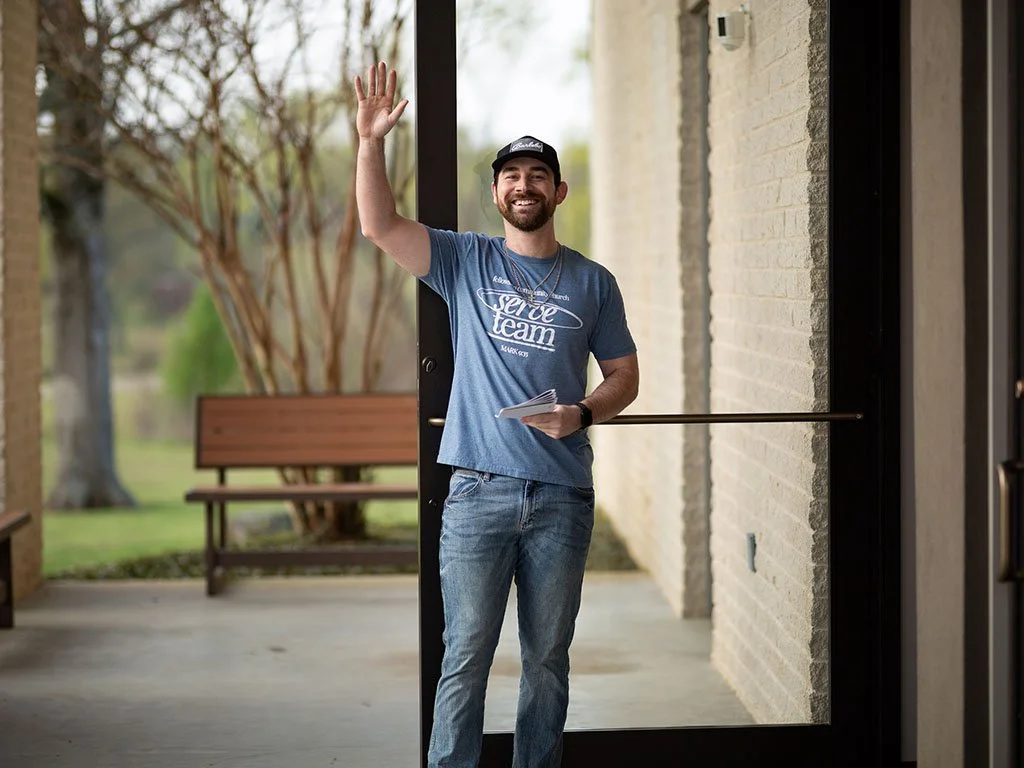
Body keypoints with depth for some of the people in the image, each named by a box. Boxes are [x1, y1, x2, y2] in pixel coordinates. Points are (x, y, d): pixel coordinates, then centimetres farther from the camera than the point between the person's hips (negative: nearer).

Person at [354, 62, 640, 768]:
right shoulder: (465, 262, 6)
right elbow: (379, 225, -6)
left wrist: (582, 414, -8)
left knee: (548, 658, 9)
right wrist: (372, 143, -18)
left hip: (563, 496, 2)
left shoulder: (592, 282, 9)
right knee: (466, 657, -1)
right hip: (479, 493, -1)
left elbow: (624, 376, 12)